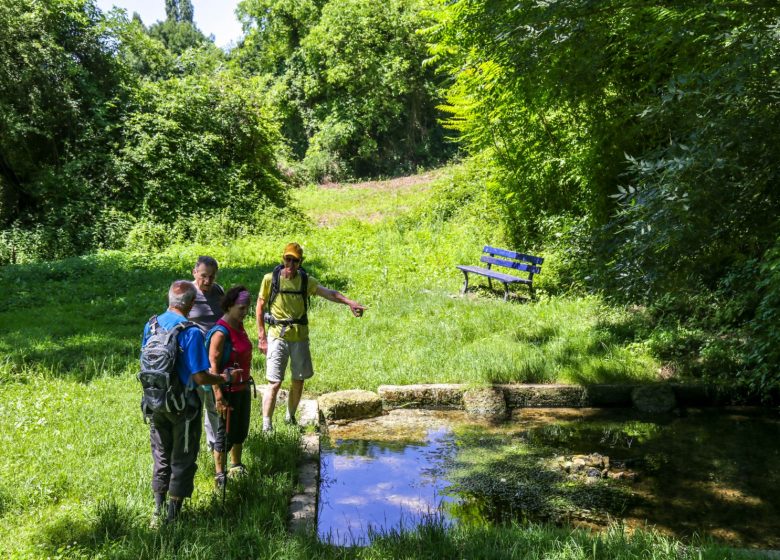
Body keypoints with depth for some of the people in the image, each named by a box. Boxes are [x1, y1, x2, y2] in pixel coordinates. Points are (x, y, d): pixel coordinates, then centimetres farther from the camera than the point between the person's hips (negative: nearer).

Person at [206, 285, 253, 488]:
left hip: (243, 386, 9)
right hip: (228, 389, -9)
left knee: (241, 429, 21)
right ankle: (220, 475, 18)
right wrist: (219, 397, -24)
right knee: (225, 432, 4)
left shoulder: (239, 325, 5)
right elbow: (213, 365, -23)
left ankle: (236, 466, 38)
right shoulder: (220, 332, -21)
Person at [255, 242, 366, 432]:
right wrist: (261, 336, -2)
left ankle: (290, 418, 32)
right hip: (277, 336, -3)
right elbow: (260, 307, 2)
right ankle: (266, 426, 0)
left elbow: (328, 293, -12)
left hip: (300, 336, 3)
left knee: (298, 381, 12)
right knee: (275, 382, -7)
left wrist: (350, 303, -29)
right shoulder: (270, 279, -4)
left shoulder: (306, 281, 1)